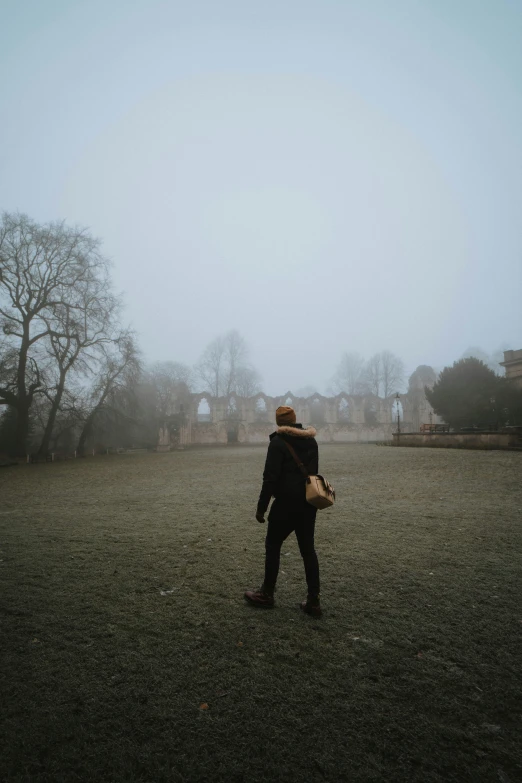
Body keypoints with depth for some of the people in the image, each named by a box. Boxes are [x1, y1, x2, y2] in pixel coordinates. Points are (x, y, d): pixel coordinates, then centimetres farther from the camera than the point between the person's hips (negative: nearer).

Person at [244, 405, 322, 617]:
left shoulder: (278, 442, -12)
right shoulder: (311, 441, 11)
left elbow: (270, 478, -16)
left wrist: (261, 508, -10)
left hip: (286, 503, -7)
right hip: (308, 503, 7)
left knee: (272, 546, 9)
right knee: (308, 549, 11)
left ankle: (266, 594, 21)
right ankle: (313, 601, 14)